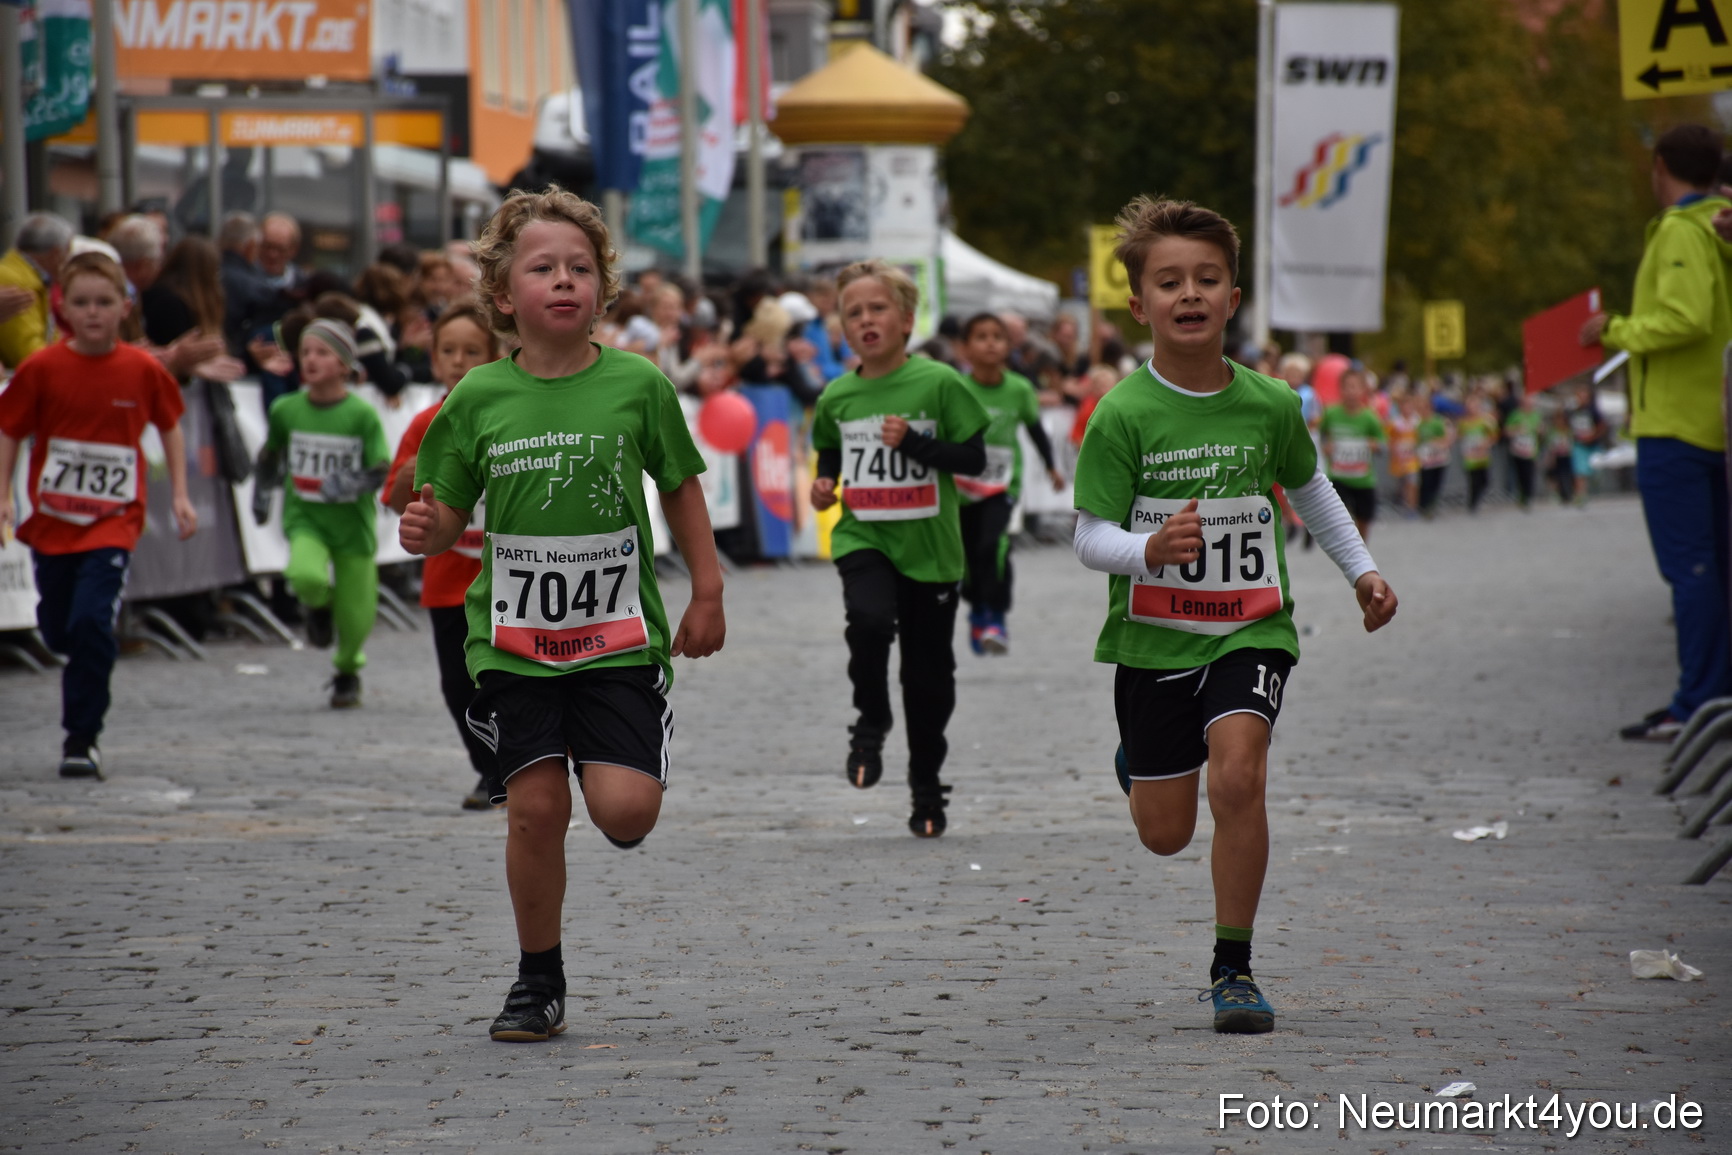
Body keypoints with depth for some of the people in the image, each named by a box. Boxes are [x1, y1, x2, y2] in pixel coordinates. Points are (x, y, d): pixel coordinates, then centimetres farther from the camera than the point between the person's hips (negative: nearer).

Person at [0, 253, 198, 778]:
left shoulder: (143, 370, -4)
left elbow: (170, 427, 11)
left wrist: (180, 495, 7)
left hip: (113, 522, -2)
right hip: (52, 518, 2)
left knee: (92, 622, -18)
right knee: (58, 631, 11)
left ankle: (81, 738, -9)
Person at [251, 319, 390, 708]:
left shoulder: (362, 415, -11)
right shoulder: (286, 409, -2)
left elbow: (380, 472, -10)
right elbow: (271, 455, 17)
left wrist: (351, 484, -28)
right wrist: (261, 493, 22)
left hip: (352, 522, -1)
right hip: (305, 518, 1)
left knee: (355, 618, 2)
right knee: (307, 577, -30)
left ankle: (347, 673, 35)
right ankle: (318, 605, 9)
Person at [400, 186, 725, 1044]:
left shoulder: (637, 385, -4)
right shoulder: (478, 400, -2)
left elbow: (680, 488, 9)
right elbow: (447, 516, 5)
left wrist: (707, 593, 8)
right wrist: (425, 533, -17)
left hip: (619, 635, -1)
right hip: (516, 639, 1)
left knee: (625, 809, -12)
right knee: (536, 806, -3)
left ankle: (623, 757, 26)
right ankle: (538, 981, 14)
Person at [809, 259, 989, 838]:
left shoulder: (938, 384, -6)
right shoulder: (837, 397, 4)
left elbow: (975, 458, -6)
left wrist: (914, 442, -19)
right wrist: (823, 483, 3)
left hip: (930, 548, -1)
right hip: (863, 540, 1)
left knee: (929, 673, 6)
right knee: (869, 621, -30)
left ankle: (927, 788, 24)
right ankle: (870, 726, -5)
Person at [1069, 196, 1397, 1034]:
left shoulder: (1269, 406, -3)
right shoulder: (1122, 415, -12)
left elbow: (1308, 486, 18)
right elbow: (1090, 536, -12)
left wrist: (1360, 570, 20)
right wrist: (1149, 550, -31)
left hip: (1250, 630, 1)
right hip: (1152, 637, -1)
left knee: (1238, 777, -23)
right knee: (1166, 834, 9)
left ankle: (1233, 967, -9)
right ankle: (1140, 759, 48)